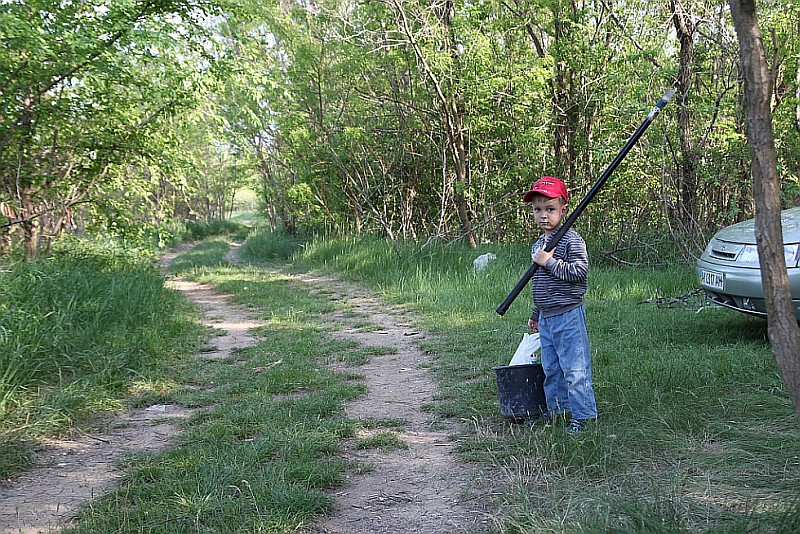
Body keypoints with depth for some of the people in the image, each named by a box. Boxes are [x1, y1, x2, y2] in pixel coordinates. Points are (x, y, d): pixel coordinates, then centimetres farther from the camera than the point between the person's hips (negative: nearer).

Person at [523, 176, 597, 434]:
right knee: (551, 369, 16)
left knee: (575, 369, -4)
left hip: (569, 316, -8)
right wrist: (535, 315, 27)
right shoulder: (538, 246, 14)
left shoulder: (571, 240, -11)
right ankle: (556, 409, 29)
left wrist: (549, 262, -20)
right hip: (546, 318, 8)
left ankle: (583, 415, 4)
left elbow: (579, 271, -23)